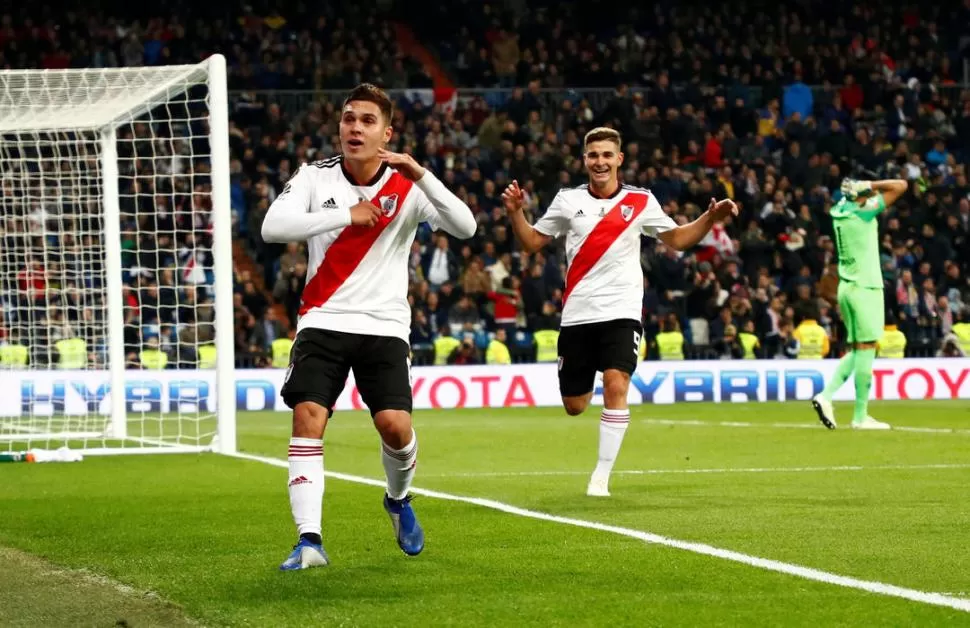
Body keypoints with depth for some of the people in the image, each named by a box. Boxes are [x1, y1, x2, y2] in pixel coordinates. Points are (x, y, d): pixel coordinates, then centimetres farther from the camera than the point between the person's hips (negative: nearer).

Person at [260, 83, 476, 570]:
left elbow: (465, 228, -14)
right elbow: (272, 227, -16)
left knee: (395, 426, -14)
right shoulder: (315, 177, 0)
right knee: (307, 418, -18)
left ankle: (398, 499, 20)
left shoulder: (407, 187, -1)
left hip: (384, 325, 0)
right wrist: (346, 214, -22)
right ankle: (309, 540, -17)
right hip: (323, 322, 0)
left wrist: (420, 174, -25)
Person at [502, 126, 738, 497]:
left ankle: (602, 475, -15)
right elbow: (532, 242, 11)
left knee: (616, 385, -23)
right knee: (575, 406, 7)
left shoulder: (640, 201, 3)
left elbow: (677, 239, 13)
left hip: (621, 312, -2)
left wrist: (710, 219, -2)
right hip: (577, 313, 2)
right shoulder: (568, 200, 5)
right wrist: (516, 213, -7)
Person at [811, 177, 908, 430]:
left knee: (856, 350, 14)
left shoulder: (840, 210, 7)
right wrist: (868, 186, -6)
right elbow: (900, 185, -11)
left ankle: (826, 396, 1)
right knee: (866, 349, -4)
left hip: (847, 286, 8)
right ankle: (860, 416, -4)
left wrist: (862, 188, 13)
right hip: (865, 288, -8)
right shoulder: (863, 212, -12)